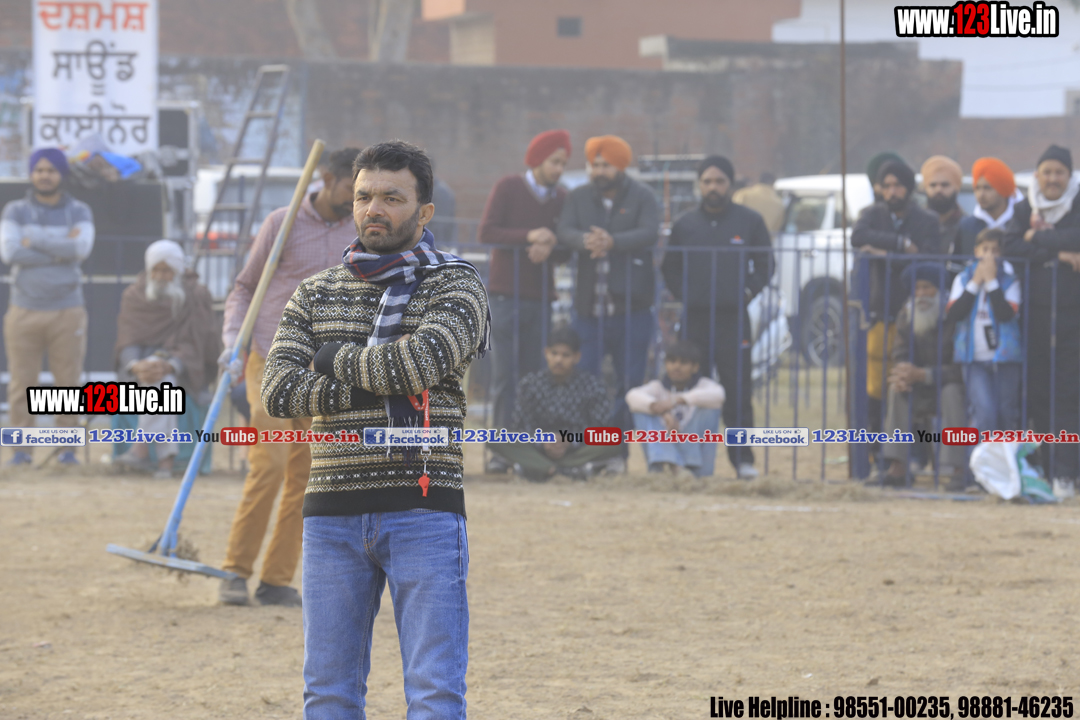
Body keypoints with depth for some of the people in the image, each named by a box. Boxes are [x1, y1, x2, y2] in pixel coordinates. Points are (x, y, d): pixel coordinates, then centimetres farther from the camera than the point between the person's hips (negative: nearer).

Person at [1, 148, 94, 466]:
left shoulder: (79, 212, 8)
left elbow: (82, 249, -12)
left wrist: (35, 242, -10)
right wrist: (61, 249, -10)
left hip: (67, 311, 0)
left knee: (68, 382, -1)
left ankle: (67, 448, 5)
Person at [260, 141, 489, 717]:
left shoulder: (457, 286, 3)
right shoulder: (315, 295, 14)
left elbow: (420, 361, -17)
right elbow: (278, 390, -1)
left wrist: (337, 358, -2)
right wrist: (374, 387, -10)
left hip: (422, 510, -4)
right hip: (333, 513, 4)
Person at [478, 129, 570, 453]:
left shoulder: (561, 198, 10)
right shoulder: (508, 187, -1)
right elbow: (486, 232, -9)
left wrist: (548, 249, -14)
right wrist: (529, 236, -20)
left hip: (540, 296, 3)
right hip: (506, 295, -3)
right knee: (505, 375, -6)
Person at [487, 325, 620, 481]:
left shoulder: (592, 385, 1)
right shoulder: (530, 384, 5)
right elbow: (522, 427, 2)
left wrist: (570, 442, -19)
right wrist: (542, 442, -18)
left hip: (578, 450, -1)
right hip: (539, 450, 1)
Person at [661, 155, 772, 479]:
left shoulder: (749, 222, 6)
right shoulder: (684, 224, 11)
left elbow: (766, 265, 11)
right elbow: (670, 268, 17)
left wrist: (748, 291, -1)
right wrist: (683, 294, 3)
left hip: (734, 319, -2)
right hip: (694, 319, 2)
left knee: (738, 391, -6)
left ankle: (743, 458, -2)